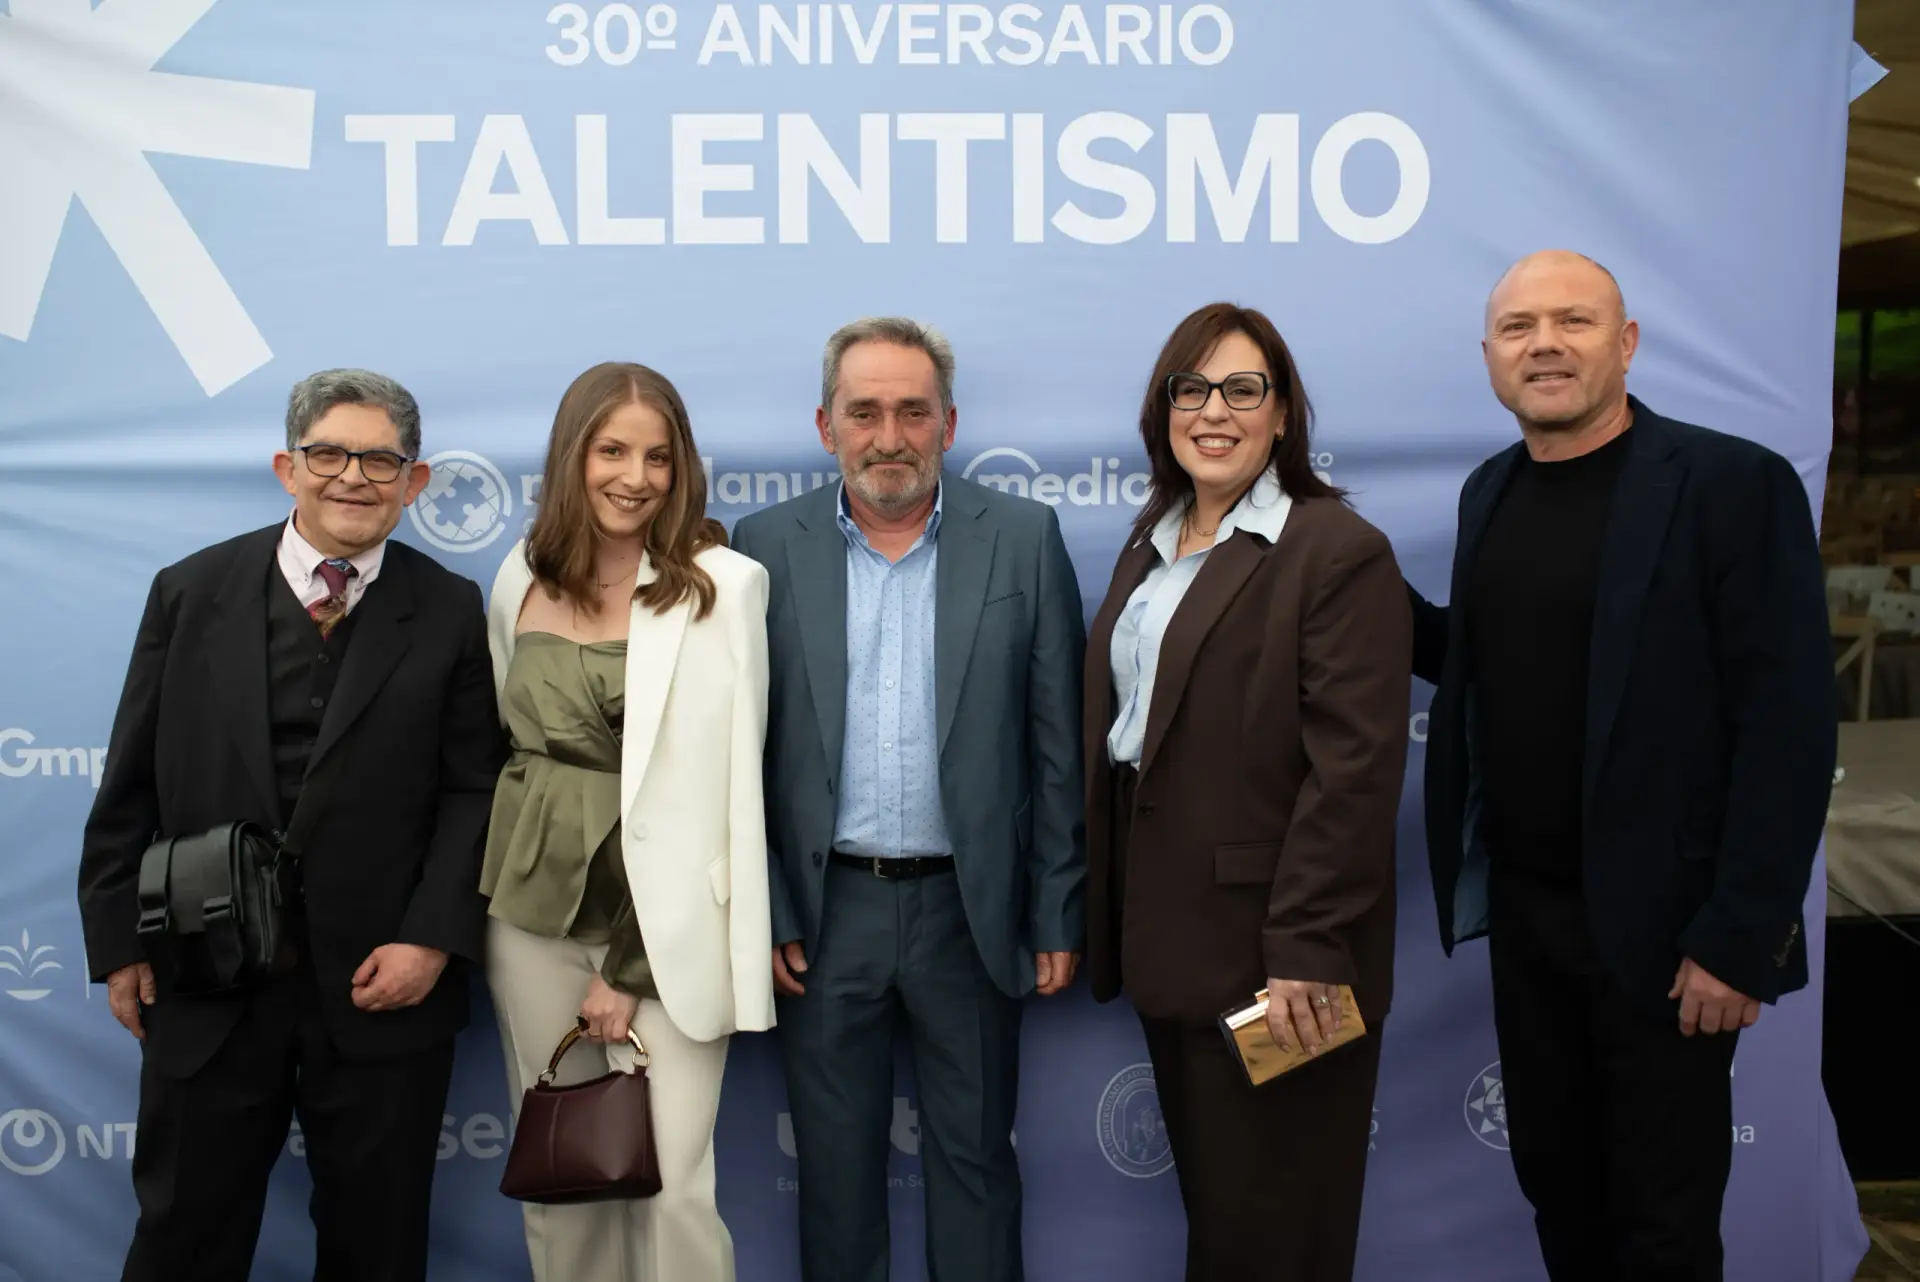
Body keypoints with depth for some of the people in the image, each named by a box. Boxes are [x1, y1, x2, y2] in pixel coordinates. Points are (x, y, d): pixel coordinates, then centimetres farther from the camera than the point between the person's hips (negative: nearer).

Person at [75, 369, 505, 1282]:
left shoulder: (449, 612, -2)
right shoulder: (191, 592, 2)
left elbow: (473, 788, -3)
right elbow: (132, 785, 4)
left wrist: (433, 937, -11)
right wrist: (120, 941, 2)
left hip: (383, 985, 0)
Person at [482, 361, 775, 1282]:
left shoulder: (723, 586, -10)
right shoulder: (522, 578, 5)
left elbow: (717, 784, -12)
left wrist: (632, 967, -12)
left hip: (662, 920, -4)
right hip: (534, 907, 4)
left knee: (672, 1190, -3)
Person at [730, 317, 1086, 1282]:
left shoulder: (1023, 539, -2)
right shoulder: (767, 546, 0)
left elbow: (1057, 744, -1)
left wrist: (1057, 916, -2)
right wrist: (764, 913, -3)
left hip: (969, 909, 0)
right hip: (824, 910, 1)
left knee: (975, 1157, 13)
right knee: (833, 1164, 14)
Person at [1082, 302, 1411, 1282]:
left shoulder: (1338, 551, -12)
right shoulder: (1151, 547, 12)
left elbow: (1355, 769, -18)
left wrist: (1306, 951, -21)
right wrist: (1106, 915, 11)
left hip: (1268, 950, -7)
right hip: (1167, 937, 7)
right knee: (1207, 1193, 19)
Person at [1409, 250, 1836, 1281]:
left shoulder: (1733, 483, -12)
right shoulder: (1490, 491, 8)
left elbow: (1788, 724, -15)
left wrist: (1739, 935, -17)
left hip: (1659, 923, -5)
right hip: (1522, 907, 5)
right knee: (1556, 1191, 17)